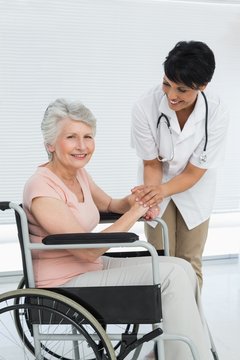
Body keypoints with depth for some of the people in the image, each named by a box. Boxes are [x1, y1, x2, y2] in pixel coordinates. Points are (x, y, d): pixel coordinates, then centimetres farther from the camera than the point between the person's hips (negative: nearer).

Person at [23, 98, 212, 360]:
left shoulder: (78, 174, 4)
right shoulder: (42, 189, -22)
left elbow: (109, 205, 21)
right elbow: (89, 250, -24)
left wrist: (132, 201, -2)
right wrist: (134, 213, -18)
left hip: (89, 268, 9)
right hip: (64, 285, -9)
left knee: (181, 268, -3)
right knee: (171, 275, -18)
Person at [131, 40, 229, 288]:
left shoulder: (216, 115, -30)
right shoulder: (145, 108, -31)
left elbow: (194, 172, -22)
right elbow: (151, 163, -16)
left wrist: (163, 190, -39)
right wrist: (150, 191, -36)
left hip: (193, 189, 0)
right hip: (158, 188, 0)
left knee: (190, 262, 10)